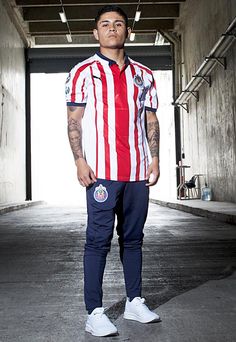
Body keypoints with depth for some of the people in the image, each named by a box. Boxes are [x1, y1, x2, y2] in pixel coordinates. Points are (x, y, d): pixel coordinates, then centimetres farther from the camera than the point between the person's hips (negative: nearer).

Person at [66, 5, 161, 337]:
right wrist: (80, 161, -10)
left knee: (133, 238, 11)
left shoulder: (143, 74, 15)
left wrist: (154, 158, 4)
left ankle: (134, 302, 21)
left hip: (138, 171, 4)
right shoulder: (83, 72, 5)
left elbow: (151, 120, 14)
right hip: (102, 171, -4)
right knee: (98, 240, -3)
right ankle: (95, 313, 2)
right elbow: (74, 120, 0)